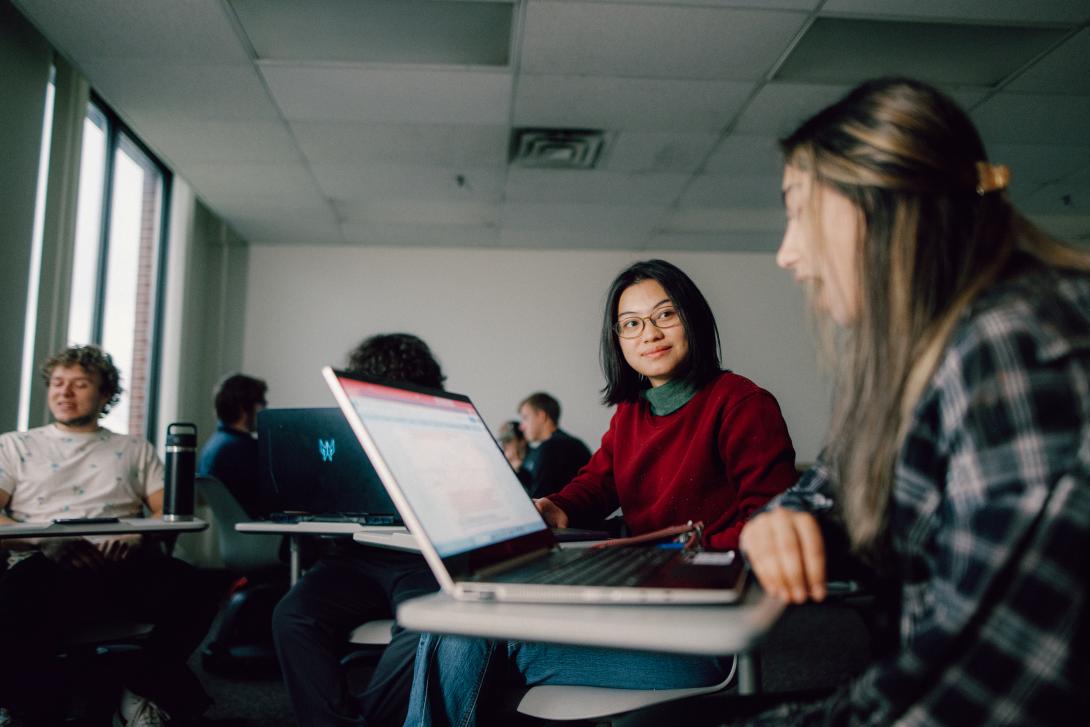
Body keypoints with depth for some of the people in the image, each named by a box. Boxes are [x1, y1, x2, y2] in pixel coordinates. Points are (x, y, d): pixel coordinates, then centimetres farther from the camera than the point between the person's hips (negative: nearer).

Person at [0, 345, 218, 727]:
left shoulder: (135, 449, 26)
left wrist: (138, 533, -10)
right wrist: (48, 540, -13)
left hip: (122, 565, 2)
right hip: (45, 565, -1)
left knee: (191, 592, -31)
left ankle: (141, 695, -8)